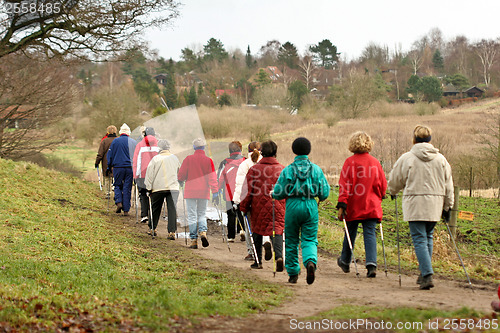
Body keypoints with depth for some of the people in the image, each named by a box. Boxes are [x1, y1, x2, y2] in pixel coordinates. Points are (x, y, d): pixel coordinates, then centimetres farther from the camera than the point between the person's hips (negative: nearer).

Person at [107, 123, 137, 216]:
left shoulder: (115, 141, 1)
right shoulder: (133, 142, 4)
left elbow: (110, 155, 3)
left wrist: (109, 167, 11)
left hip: (118, 167, -1)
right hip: (130, 168, 1)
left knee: (117, 185, 14)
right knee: (127, 188, 4)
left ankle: (119, 202, -9)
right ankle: (126, 210, 3)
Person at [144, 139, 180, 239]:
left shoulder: (155, 159, -3)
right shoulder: (174, 158, 9)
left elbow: (149, 174, -3)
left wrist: (148, 188, 4)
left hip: (158, 187, -2)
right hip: (173, 187, 2)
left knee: (155, 209, 14)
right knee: (172, 209, -3)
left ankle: (152, 228, 26)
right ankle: (172, 232, -11)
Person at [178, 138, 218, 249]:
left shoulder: (188, 159, -3)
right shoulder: (208, 160, -1)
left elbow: (181, 175, 2)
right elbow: (212, 177, -4)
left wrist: (181, 181, 24)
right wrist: (215, 191, -4)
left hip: (190, 192, -2)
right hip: (204, 192, 2)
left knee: (192, 216, 2)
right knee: (202, 214, 15)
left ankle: (193, 240, -2)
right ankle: (203, 232, -11)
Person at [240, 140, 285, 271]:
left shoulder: (254, 169, -4)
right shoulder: (282, 169, 1)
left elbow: (248, 190, -2)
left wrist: (244, 207, 6)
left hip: (258, 206, 0)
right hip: (277, 206, 0)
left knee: (257, 231, 14)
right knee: (277, 230, -1)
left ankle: (258, 261, 19)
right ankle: (279, 256, -26)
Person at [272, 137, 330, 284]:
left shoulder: (288, 170, -6)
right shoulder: (316, 170, 0)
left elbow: (279, 193, -6)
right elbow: (324, 192, 1)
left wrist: (273, 194, 17)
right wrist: (318, 196, 24)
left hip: (293, 206, -1)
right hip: (311, 206, 1)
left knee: (291, 241, 12)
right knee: (309, 239, 5)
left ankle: (293, 274, 17)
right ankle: (311, 261, -25)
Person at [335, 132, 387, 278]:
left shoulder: (350, 162, -7)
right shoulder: (375, 163, 1)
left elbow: (344, 185, -11)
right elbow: (383, 185, 8)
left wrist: (342, 205, -11)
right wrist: (378, 198, 24)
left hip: (353, 206, -1)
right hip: (372, 206, 1)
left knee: (350, 233, 15)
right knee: (370, 234, -1)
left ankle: (345, 262, 33)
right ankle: (371, 264, -18)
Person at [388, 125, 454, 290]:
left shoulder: (406, 158, -4)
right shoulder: (441, 159, 5)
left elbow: (395, 180, 9)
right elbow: (448, 185, 10)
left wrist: (393, 192, 31)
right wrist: (447, 206, 19)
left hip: (414, 204, -4)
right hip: (435, 205, 4)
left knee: (419, 240, -3)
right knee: (428, 237, 18)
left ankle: (427, 275, -16)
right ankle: (425, 273, 21)